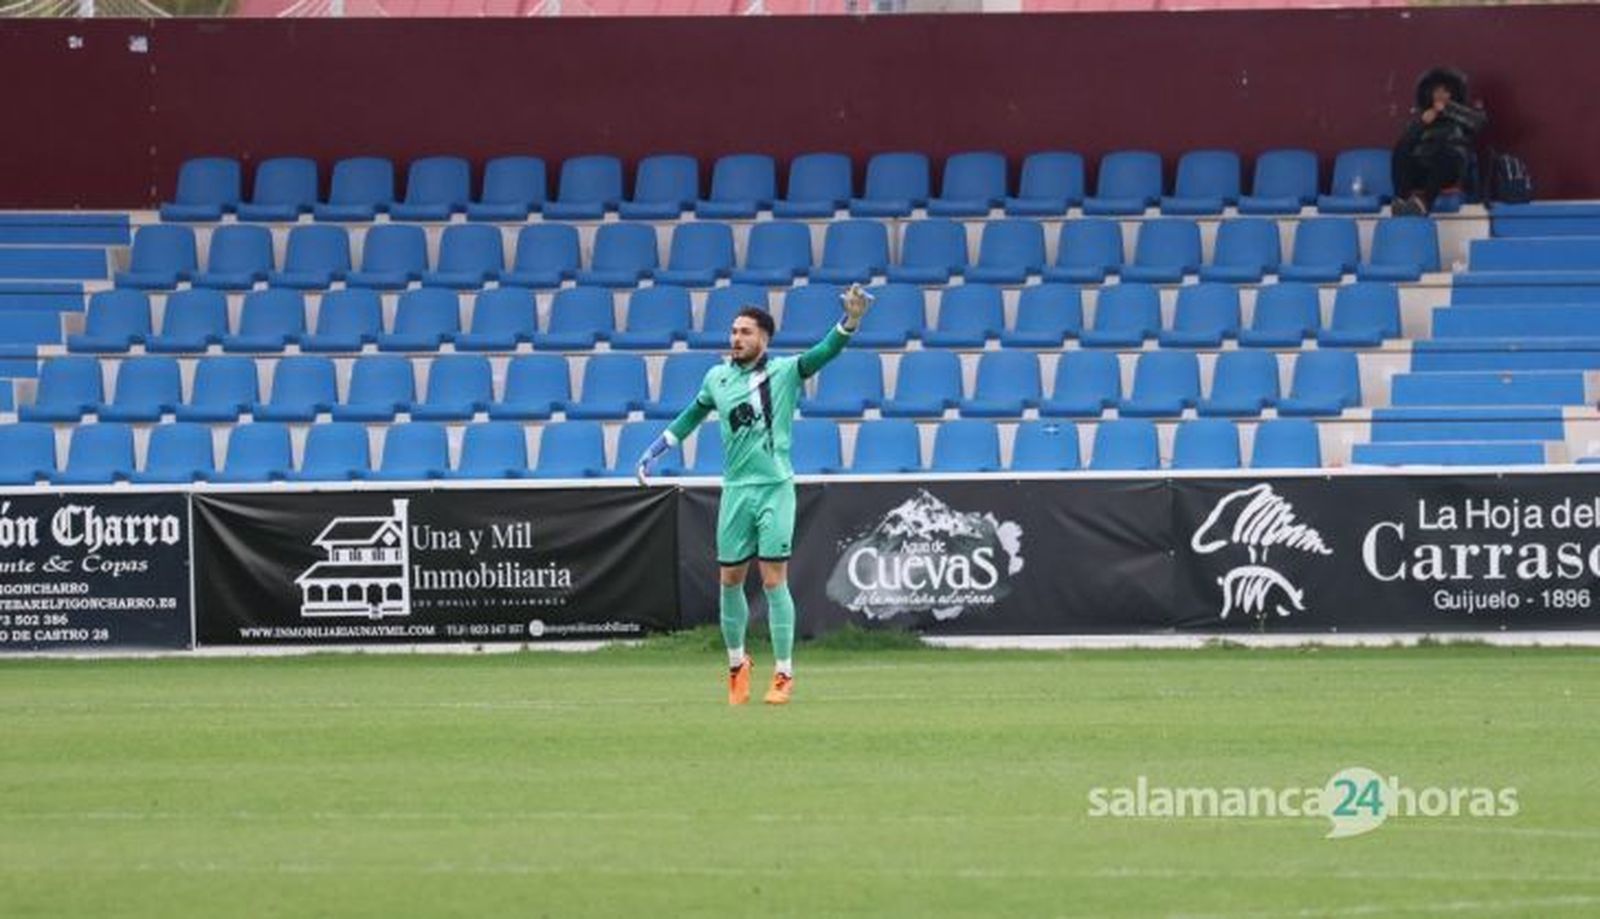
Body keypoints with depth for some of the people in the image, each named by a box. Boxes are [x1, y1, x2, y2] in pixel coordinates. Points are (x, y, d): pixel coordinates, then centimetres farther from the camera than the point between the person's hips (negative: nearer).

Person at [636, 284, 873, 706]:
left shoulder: (784, 372, -4)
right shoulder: (717, 378, 8)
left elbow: (823, 353, -19)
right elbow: (695, 413, 26)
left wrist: (849, 322, -36)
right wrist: (657, 448, 29)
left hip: (775, 488, -4)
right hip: (736, 490, 4)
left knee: (774, 581, -6)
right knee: (730, 581, 8)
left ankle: (783, 675, 0)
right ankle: (737, 664, 26)